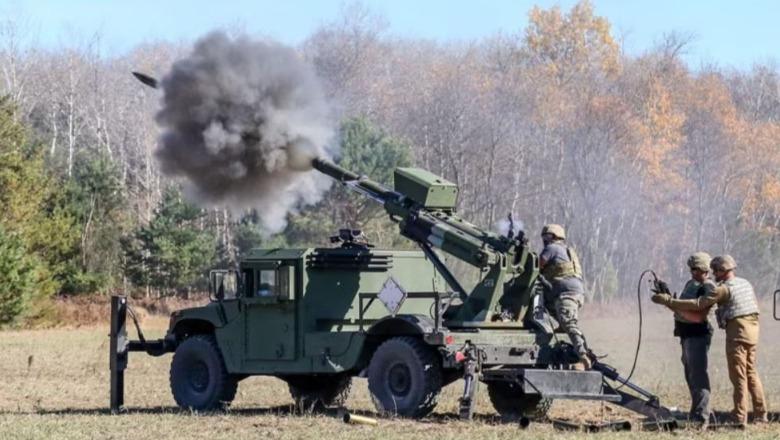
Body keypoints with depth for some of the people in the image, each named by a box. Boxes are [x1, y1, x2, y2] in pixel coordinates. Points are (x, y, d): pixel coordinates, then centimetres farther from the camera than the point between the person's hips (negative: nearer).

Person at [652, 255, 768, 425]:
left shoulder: (723, 289, -13)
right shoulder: (745, 283, 13)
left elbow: (698, 304, -17)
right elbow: (755, 304, 23)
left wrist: (668, 301, -16)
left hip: (737, 332, -8)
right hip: (752, 329, 8)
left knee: (738, 375, -4)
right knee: (751, 372, 15)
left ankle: (740, 417, -4)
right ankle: (760, 413, 17)